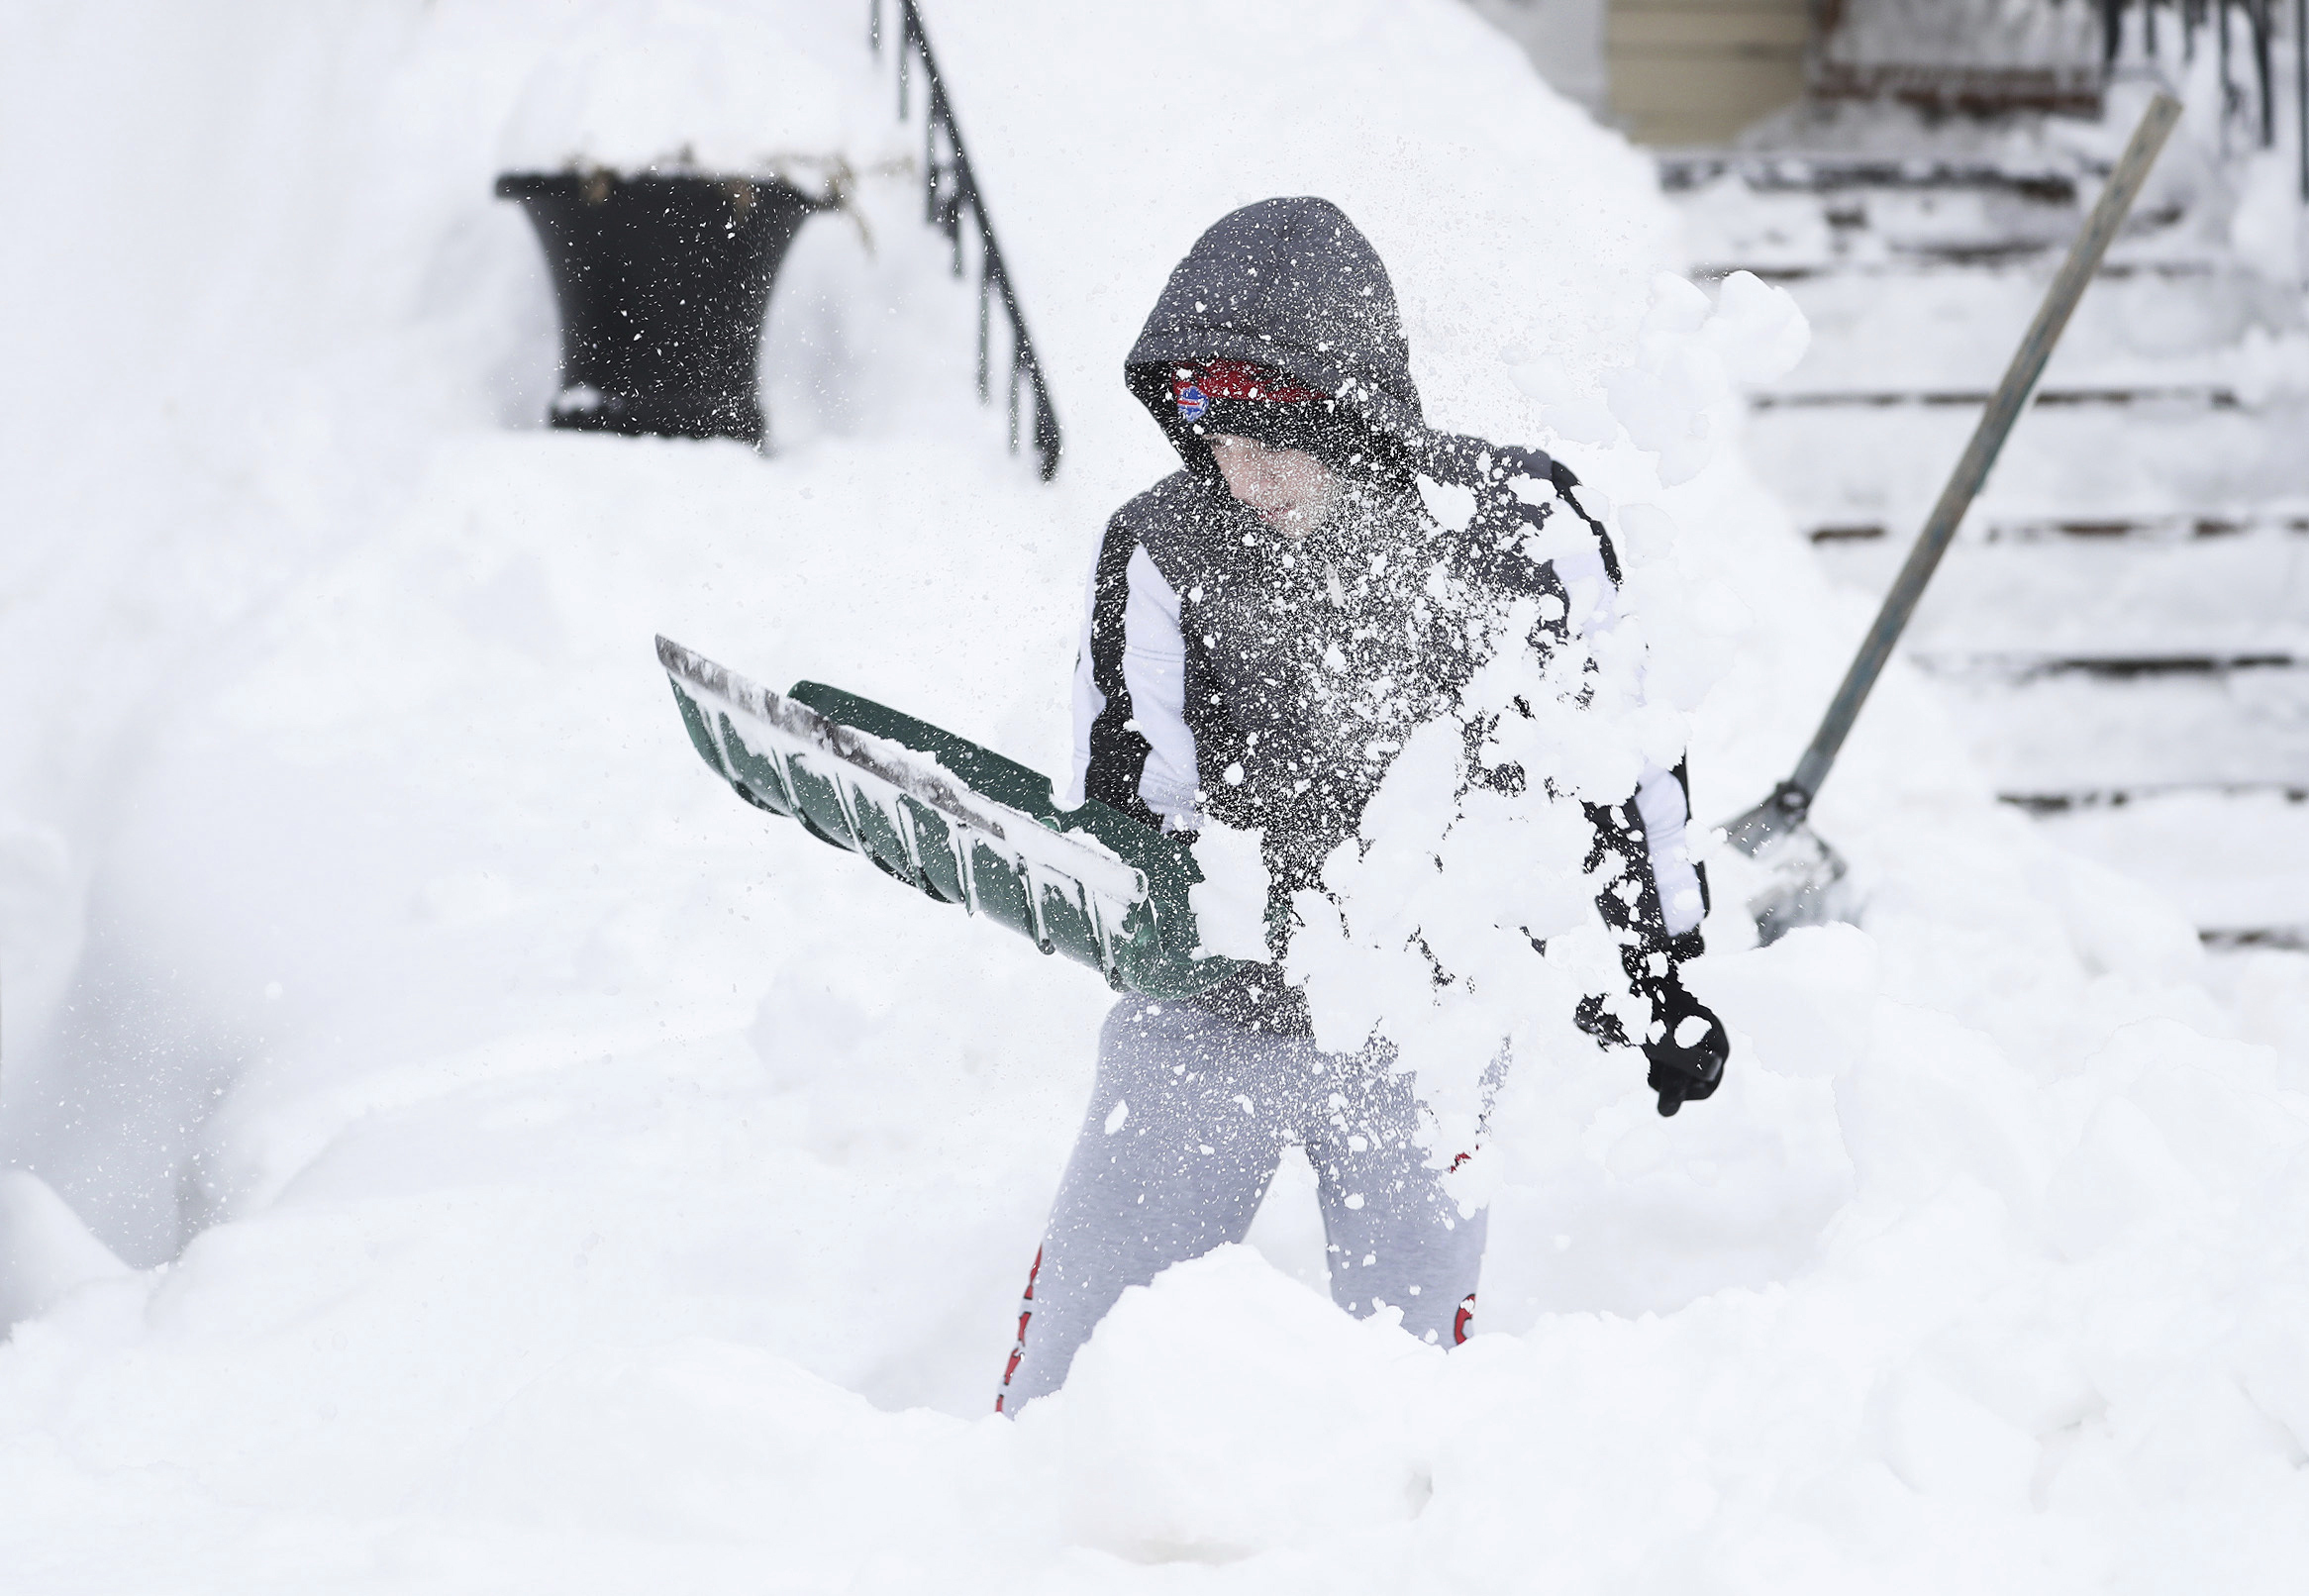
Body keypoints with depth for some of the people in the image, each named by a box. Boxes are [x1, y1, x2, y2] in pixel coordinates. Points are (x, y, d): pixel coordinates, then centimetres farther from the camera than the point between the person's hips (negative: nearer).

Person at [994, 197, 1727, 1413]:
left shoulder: (1510, 522, -7)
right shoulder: (1161, 551, -7)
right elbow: (1126, 803, -5)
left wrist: (1661, 965, 12)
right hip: (1210, 1014, 1)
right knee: (1077, 1354, 1)